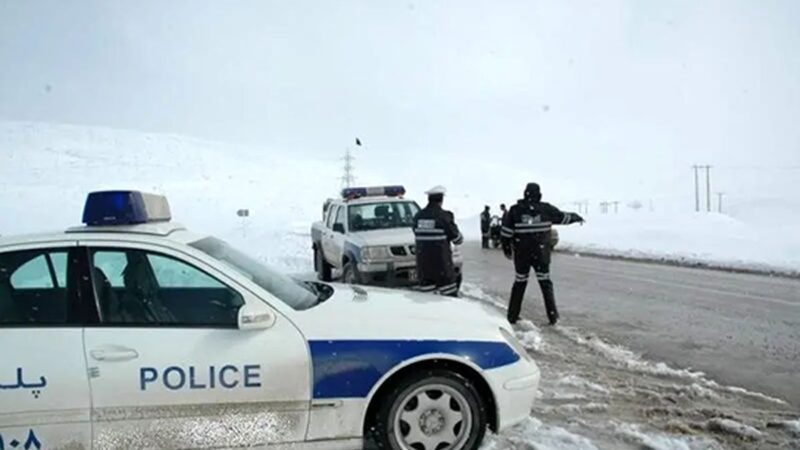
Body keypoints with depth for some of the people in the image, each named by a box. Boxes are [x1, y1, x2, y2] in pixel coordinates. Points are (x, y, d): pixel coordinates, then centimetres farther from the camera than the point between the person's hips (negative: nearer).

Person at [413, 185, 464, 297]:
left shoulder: (418, 216, 4)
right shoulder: (444, 216, -10)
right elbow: (458, 239, -3)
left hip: (423, 266, 5)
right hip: (441, 263, -5)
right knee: (450, 297, 2)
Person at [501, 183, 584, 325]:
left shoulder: (515, 210, -4)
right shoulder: (546, 209, -3)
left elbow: (506, 232, -5)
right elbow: (563, 217, 11)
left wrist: (507, 249, 8)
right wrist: (576, 217, 31)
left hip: (521, 254, 1)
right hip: (541, 254, -1)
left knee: (520, 282, 14)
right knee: (545, 282, 11)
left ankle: (512, 315, 16)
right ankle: (553, 316, 9)